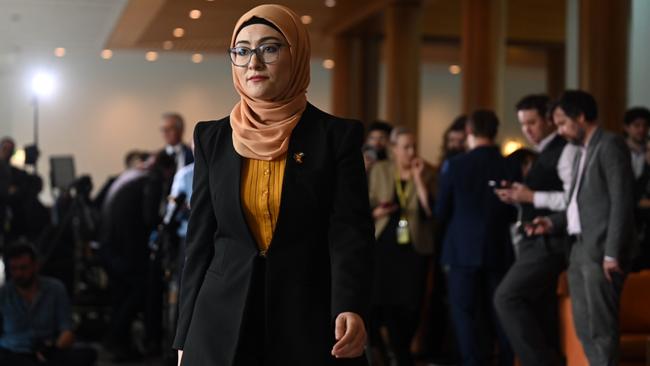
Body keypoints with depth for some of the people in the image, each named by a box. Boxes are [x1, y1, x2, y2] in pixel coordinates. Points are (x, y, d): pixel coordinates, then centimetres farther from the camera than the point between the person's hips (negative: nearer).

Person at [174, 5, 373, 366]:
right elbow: (200, 242, 7)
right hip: (222, 324, 2)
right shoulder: (212, 138, 6)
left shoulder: (337, 135, -2)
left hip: (310, 322, -2)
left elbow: (351, 233, -10)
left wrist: (351, 311, -28)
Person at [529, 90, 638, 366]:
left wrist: (612, 253, -19)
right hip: (580, 249, 9)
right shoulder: (582, 152, 20)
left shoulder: (610, 145, -7)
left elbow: (622, 201, -14)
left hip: (601, 250, -9)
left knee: (599, 328, -8)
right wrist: (553, 222, 7)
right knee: (585, 328, 10)